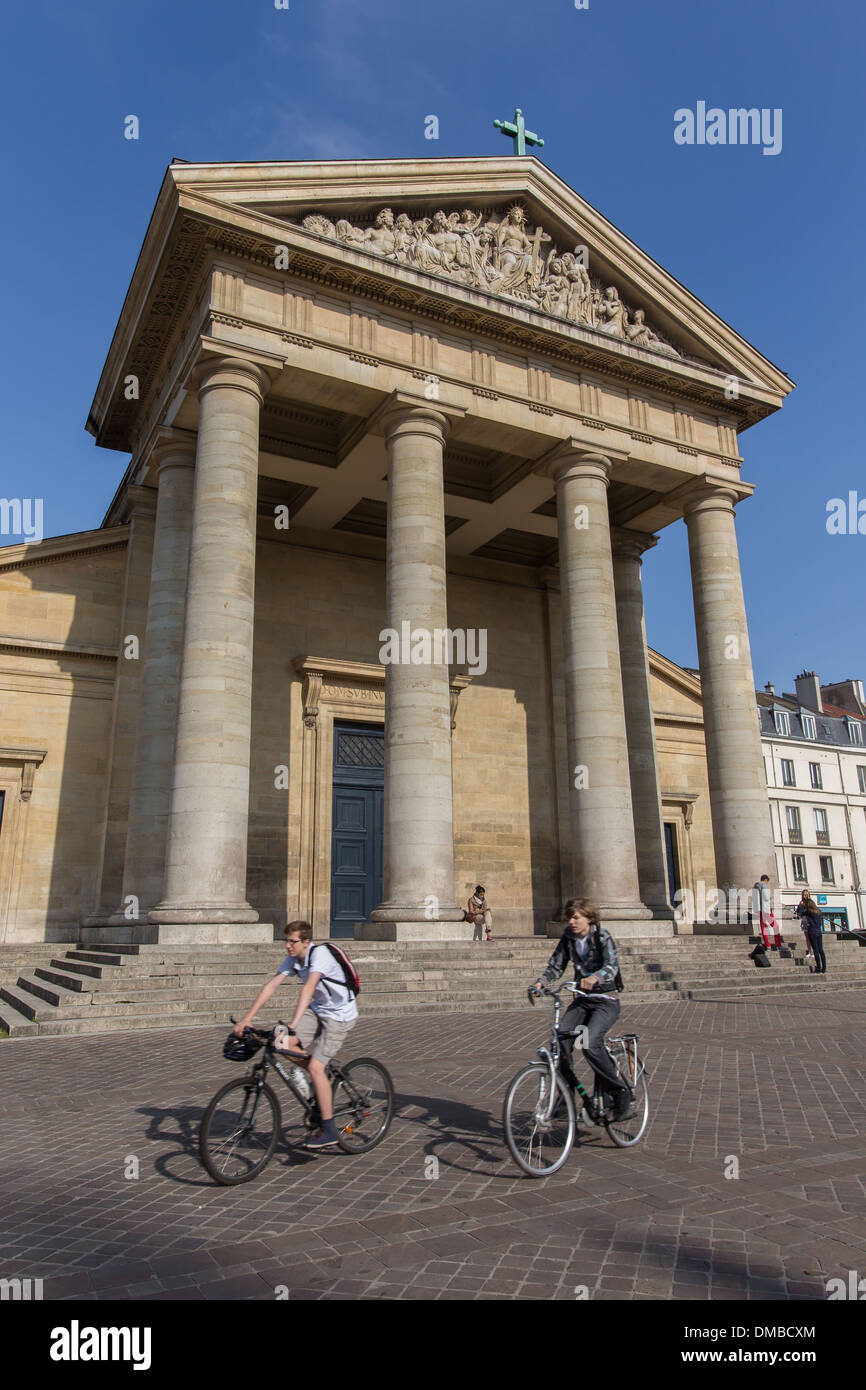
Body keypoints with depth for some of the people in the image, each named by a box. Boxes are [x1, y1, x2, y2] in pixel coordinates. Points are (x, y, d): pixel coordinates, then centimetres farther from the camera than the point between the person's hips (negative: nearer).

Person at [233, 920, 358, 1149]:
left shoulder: (320, 954, -26)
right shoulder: (293, 959, -3)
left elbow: (308, 988, -38)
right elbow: (271, 985, -6)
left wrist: (292, 1025, -48)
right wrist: (247, 1018, -14)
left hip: (340, 1016, -7)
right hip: (317, 1011, 7)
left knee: (315, 1067, -16)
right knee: (284, 1046, -10)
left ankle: (328, 1131, -3)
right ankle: (323, 1083, 14)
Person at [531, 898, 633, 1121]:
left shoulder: (602, 937, -12)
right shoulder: (568, 938, 4)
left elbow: (612, 966, -27)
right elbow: (556, 965, 4)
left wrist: (594, 978, -48)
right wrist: (540, 982, -17)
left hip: (606, 1001, -5)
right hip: (583, 1000, 5)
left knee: (590, 1043, -27)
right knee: (560, 1039, -18)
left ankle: (621, 1091, -8)